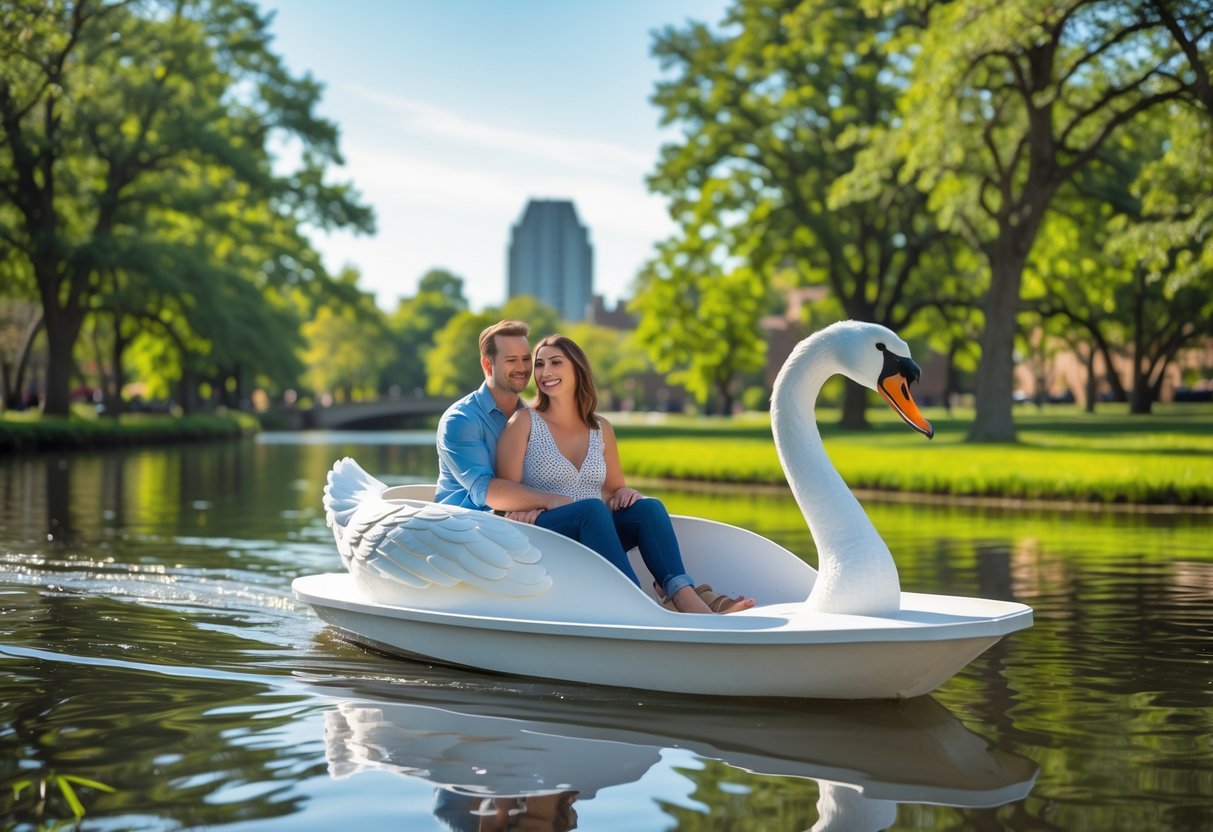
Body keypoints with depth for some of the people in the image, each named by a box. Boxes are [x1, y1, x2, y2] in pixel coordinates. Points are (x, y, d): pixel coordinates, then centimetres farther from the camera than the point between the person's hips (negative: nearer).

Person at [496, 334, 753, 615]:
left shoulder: (601, 429, 15)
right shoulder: (524, 422, 3)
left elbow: (615, 489, 23)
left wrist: (623, 494, -2)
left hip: (593, 536, 4)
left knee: (648, 507, -24)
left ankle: (688, 599, -44)